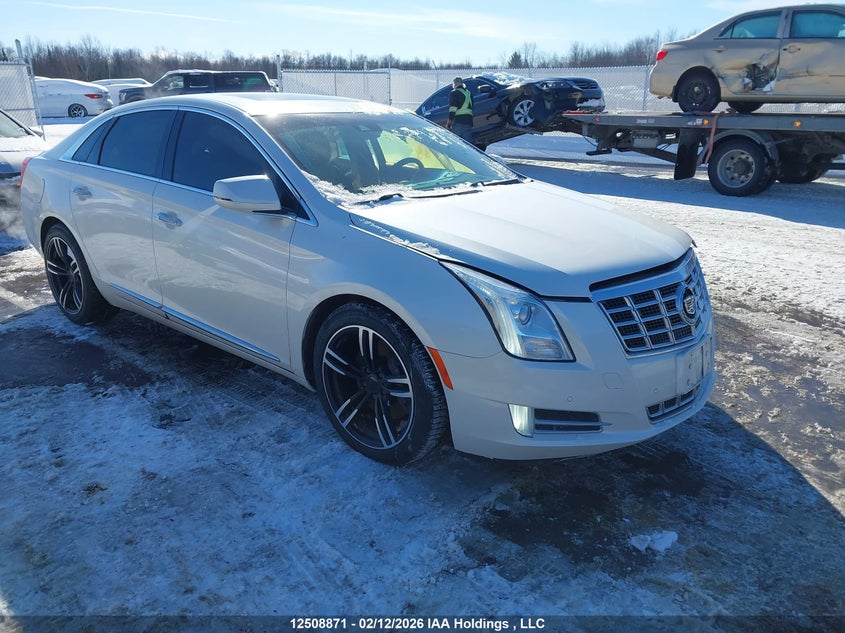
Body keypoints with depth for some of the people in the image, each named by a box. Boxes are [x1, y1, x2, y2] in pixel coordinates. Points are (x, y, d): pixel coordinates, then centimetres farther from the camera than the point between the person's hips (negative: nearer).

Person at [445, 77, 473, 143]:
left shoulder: (454, 93, -1)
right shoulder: (469, 93, 21)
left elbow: (452, 109, -11)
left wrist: (448, 123, -10)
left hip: (458, 123, -6)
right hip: (468, 122, 6)